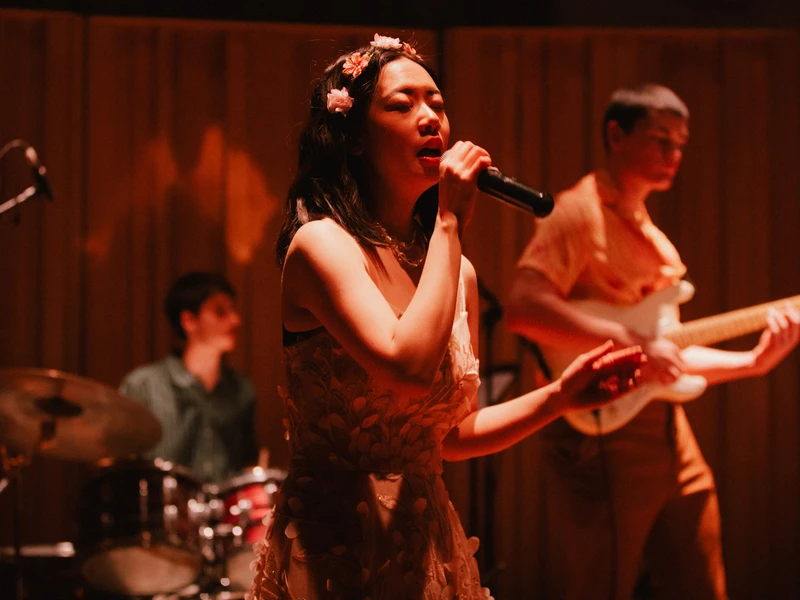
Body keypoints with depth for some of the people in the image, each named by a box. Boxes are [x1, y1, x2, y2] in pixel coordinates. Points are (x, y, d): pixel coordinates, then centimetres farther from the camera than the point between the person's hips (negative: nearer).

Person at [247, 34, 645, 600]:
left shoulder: (459, 272, 8)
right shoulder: (320, 245, -13)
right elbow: (410, 370, -28)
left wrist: (560, 395, 3)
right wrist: (449, 221, -19)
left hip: (427, 542, 7)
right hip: (336, 547, -7)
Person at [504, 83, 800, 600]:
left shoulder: (652, 237, 21)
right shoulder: (580, 213, -7)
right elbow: (523, 308, -22)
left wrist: (753, 362, 8)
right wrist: (632, 341, -23)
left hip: (670, 433, 9)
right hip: (604, 434, -9)